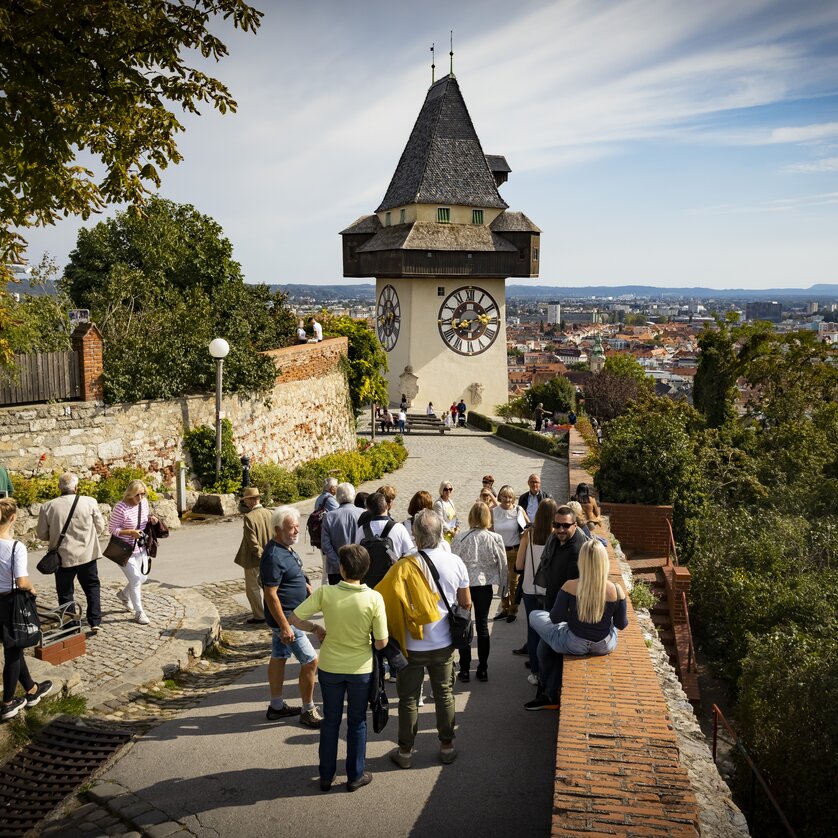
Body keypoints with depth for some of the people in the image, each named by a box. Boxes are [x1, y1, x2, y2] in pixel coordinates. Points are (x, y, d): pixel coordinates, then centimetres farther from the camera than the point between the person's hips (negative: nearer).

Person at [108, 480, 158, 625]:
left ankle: (124, 594, 44)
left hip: (140, 548, 7)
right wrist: (130, 532, -29)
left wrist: (151, 518, -6)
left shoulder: (144, 502, -1)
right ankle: (139, 612, 8)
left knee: (143, 577, 15)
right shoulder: (121, 508, -23)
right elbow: (112, 529, -18)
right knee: (136, 578, -7)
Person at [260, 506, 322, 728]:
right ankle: (308, 711, 9)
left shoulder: (286, 549, 6)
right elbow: (271, 594, -25)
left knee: (279, 658, 18)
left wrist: (306, 586, 11)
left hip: (288, 616, 10)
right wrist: (285, 626, -25)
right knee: (310, 661, -4)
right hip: (285, 618, -10)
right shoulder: (274, 557, -25)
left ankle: (276, 706, 31)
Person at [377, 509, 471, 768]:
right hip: (444, 644, 3)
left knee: (409, 699, 13)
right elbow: (466, 603, 0)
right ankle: (447, 746, 31)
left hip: (413, 647, -3)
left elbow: (380, 599, -22)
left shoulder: (404, 567, -23)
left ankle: (405, 751, 26)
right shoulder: (455, 562, -11)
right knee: (444, 695, 19)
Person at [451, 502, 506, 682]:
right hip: (484, 585, 1)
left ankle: (464, 670, 13)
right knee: (482, 626, 12)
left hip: (463, 585, -1)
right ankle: (482, 669, 18)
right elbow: (502, 564, -2)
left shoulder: (459, 538, -12)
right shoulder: (495, 539, -8)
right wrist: (503, 587, 11)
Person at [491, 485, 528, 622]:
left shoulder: (518, 510, -10)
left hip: (515, 551, -2)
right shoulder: (494, 511, -5)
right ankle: (504, 609, 28)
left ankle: (513, 611, 23)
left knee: (513, 582, 8)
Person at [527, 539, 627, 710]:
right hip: (604, 647, 2)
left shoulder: (570, 587, -20)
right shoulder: (616, 591, -16)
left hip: (574, 645, -2)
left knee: (535, 616, 20)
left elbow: (555, 618, -11)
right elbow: (621, 625, -5)